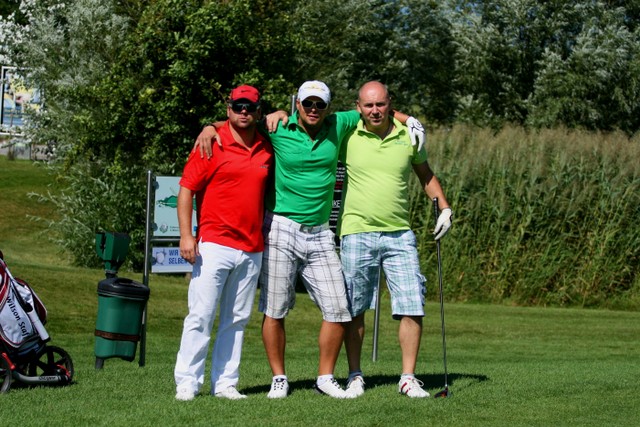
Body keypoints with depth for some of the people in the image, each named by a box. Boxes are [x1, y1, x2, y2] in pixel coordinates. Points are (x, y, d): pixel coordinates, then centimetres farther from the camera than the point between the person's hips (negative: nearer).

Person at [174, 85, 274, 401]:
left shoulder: (267, 149, 10)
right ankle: (187, 382, -1)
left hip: (252, 250, 5)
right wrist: (186, 235, -12)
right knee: (201, 315, -6)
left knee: (237, 319, 7)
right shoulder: (212, 144, -3)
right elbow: (186, 189, -5)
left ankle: (225, 383, 13)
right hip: (214, 245, -4)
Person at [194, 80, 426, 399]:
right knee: (275, 309, -1)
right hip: (281, 229, -3)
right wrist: (209, 127, -11)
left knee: (338, 309, 2)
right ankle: (279, 379, 11)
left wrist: (410, 120, 9)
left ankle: (325, 377, 15)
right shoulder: (278, 128, -3)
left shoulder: (337, 125, 5)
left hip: (320, 235, 3)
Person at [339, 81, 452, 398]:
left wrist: (444, 208, 9)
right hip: (357, 233, -2)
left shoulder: (409, 136, 4)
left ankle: (408, 378, 4)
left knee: (413, 308, -4)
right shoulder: (347, 137, -2)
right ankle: (355, 376, 16)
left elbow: (426, 175, 19)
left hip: (399, 235, 2)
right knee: (354, 310, 3)